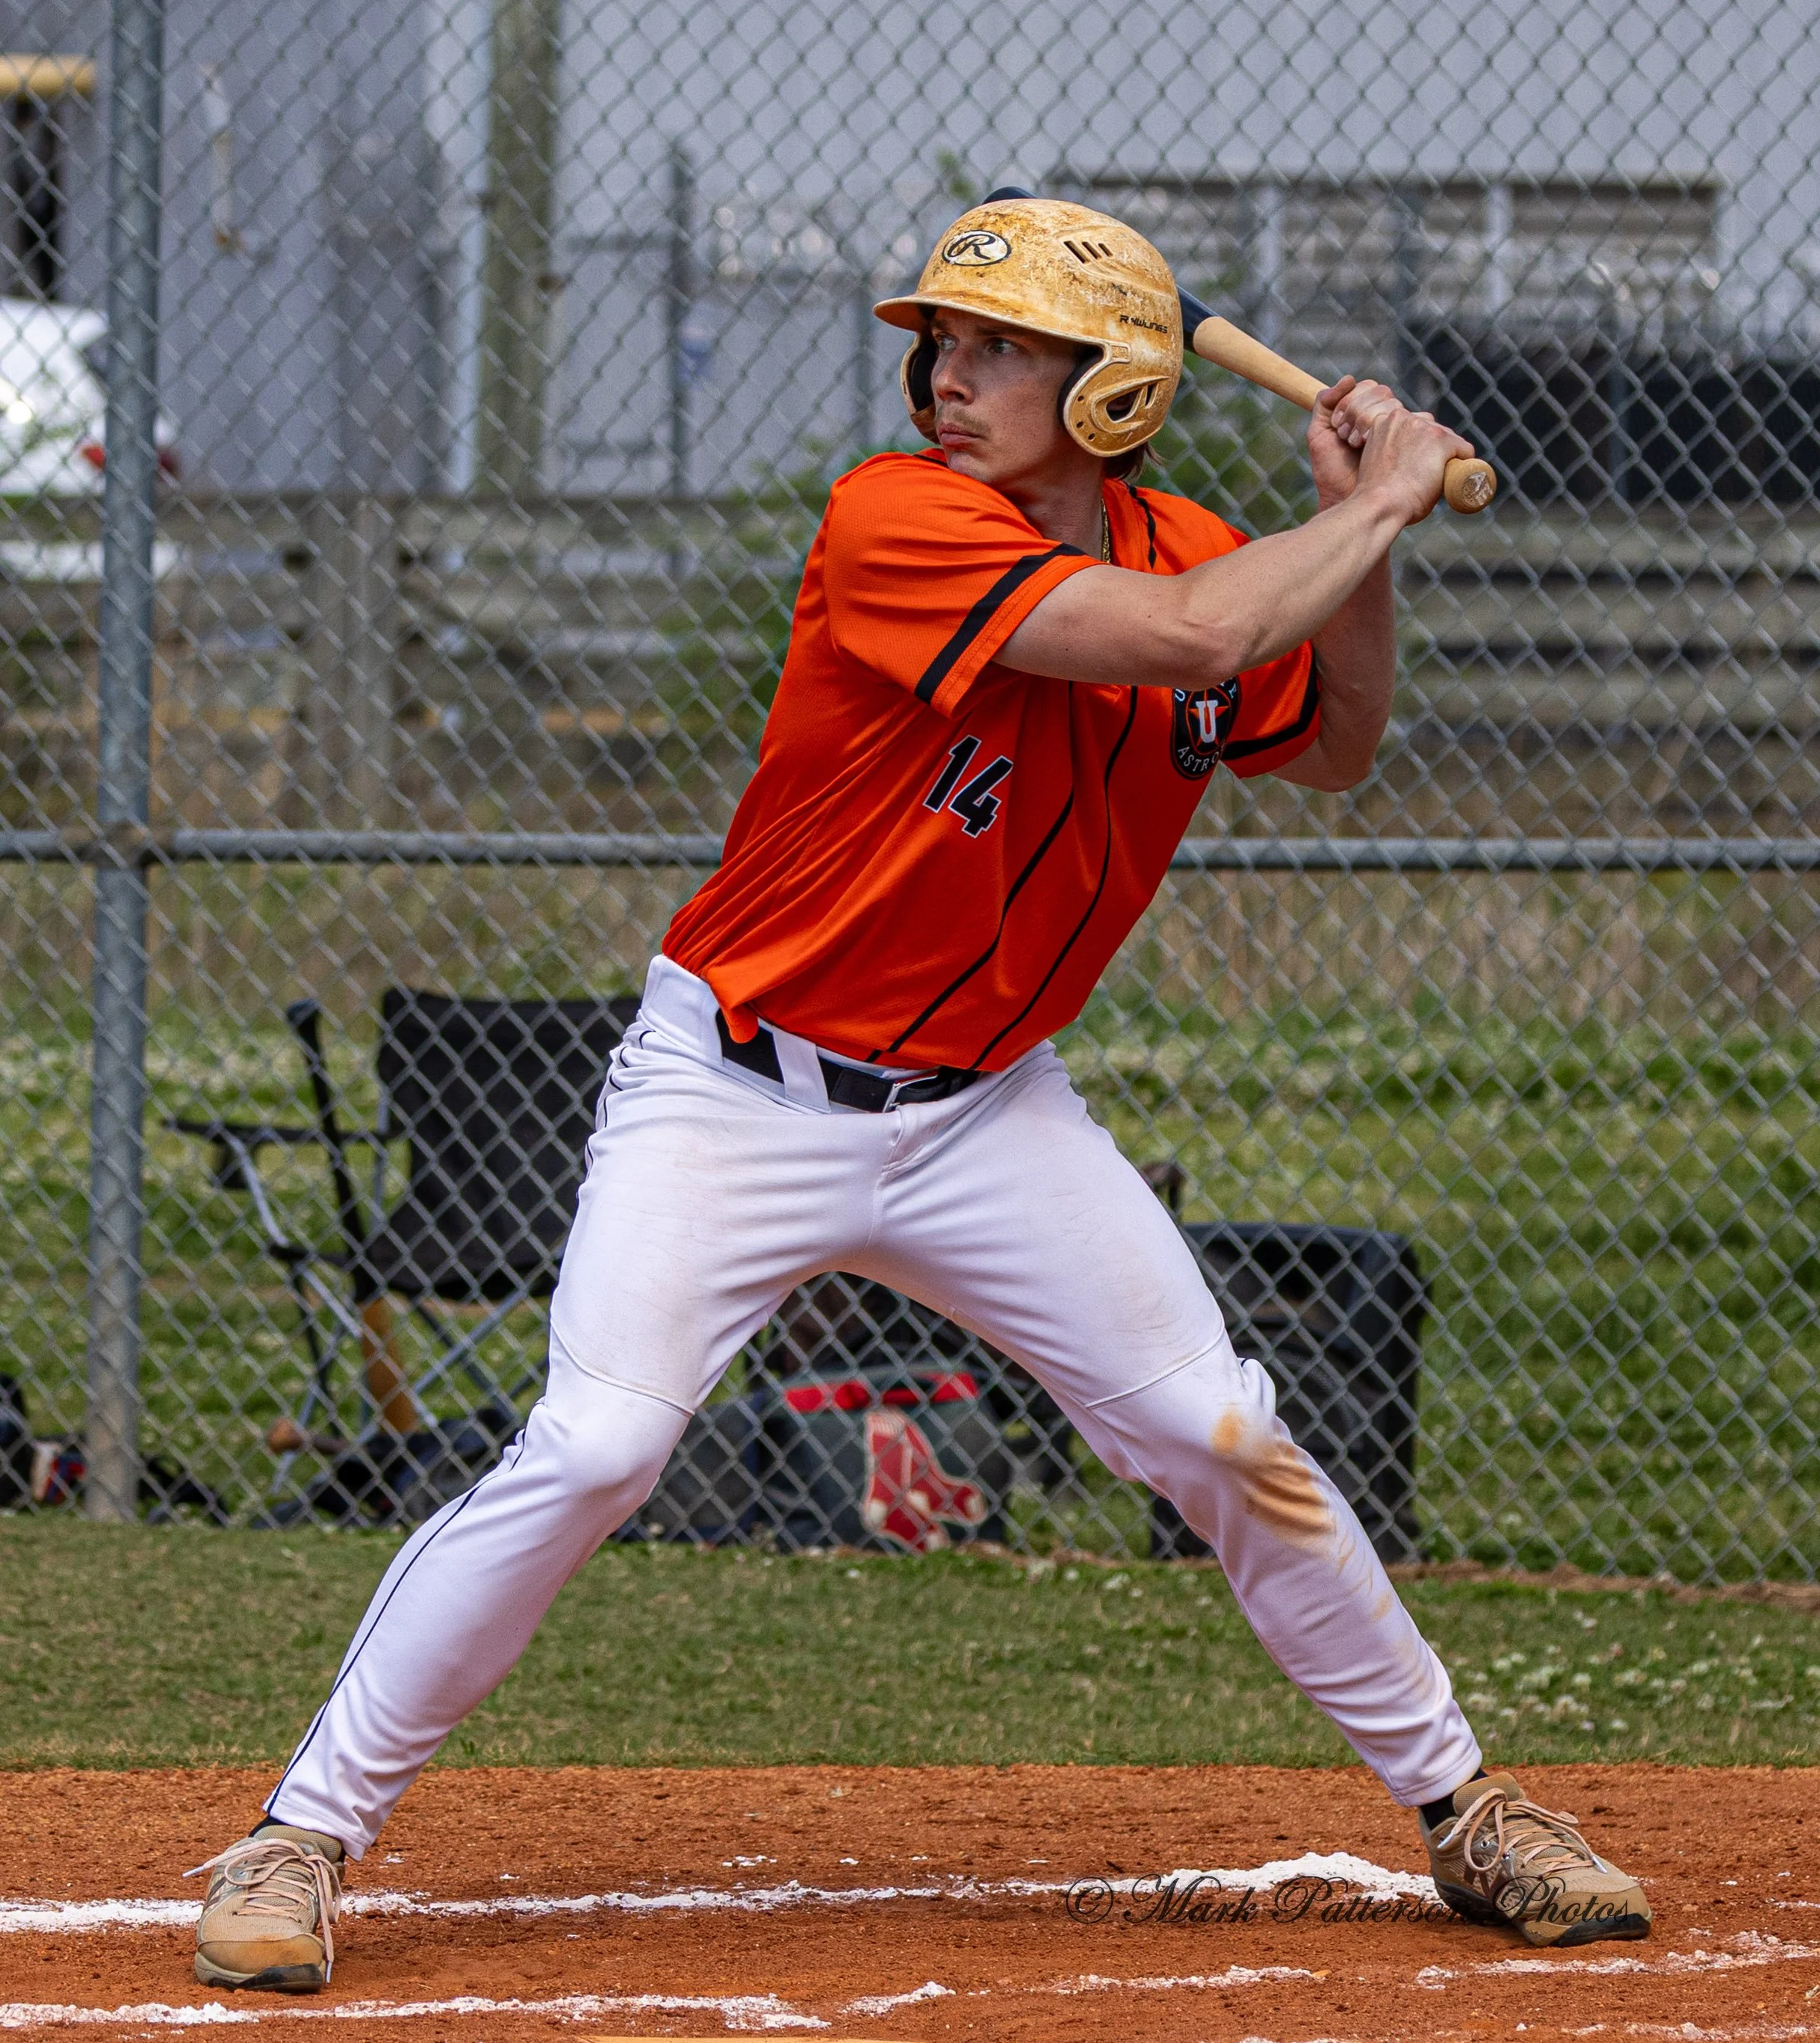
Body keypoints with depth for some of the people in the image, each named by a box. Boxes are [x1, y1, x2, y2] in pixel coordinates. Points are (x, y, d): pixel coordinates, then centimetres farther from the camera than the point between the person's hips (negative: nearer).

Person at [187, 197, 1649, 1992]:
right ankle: (303, 1837, -7)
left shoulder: (1189, 555, -1)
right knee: (589, 1451, -18)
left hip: (982, 1108, 5)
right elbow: (1181, 637, -32)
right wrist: (1380, 504, -19)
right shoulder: (896, 524, -22)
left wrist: (1362, 533, 0)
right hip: (738, 1086, -5)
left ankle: (1460, 1809, 20)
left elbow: (1329, 749, 16)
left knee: (1224, 1441, 3)